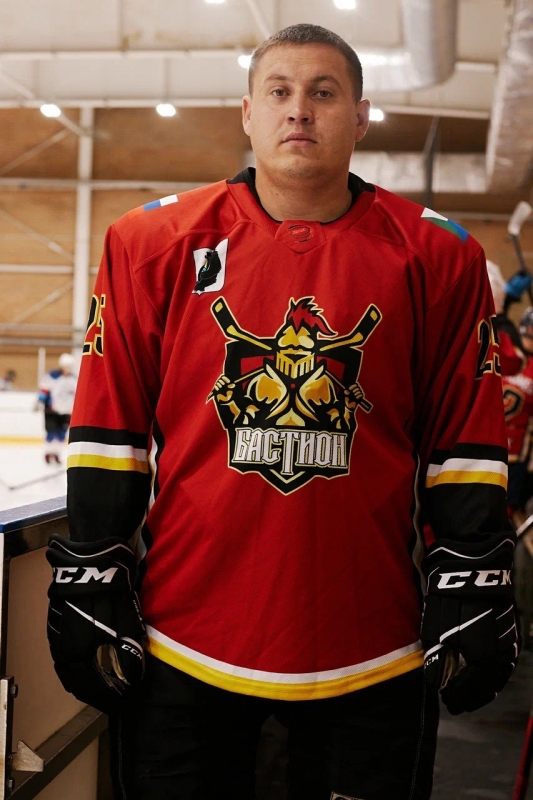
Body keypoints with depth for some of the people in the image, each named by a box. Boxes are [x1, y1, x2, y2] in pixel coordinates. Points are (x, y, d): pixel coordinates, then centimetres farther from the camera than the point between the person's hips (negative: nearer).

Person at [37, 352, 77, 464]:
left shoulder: (73, 379, 5)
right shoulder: (52, 376, -15)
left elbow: (76, 394, 15)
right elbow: (44, 389, -12)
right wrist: (40, 402, -16)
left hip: (66, 411, 5)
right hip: (52, 410, -5)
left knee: (62, 434, 4)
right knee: (51, 432, -6)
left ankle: (56, 454, 14)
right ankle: (48, 454, 8)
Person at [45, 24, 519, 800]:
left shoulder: (435, 257, 1)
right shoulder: (156, 244, 1)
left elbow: (465, 447, 2)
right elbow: (106, 436, 2)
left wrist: (471, 607, 0)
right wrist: (90, 592, 0)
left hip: (373, 660, 0)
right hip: (181, 645, 0)